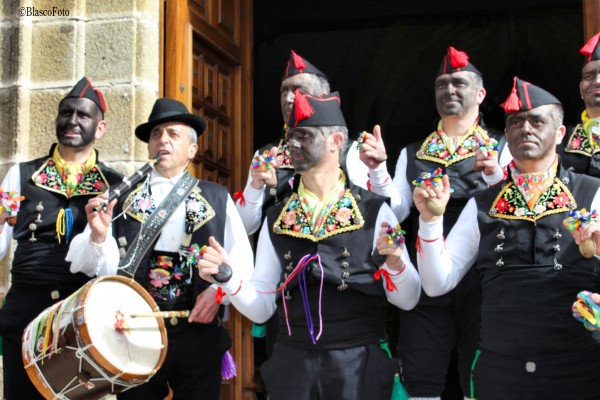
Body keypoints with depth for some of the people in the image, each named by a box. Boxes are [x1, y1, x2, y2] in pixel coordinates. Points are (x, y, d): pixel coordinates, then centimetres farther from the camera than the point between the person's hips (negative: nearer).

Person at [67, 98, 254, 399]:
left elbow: (241, 260, 3)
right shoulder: (122, 198, 5)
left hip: (199, 333, 0)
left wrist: (218, 290, -13)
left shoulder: (217, 199, 6)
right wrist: (99, 236, -21)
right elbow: (101, 265, -2)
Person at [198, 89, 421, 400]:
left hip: (358, 364, -3)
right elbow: (261, 308, 6)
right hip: (291, 363, 3)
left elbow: (407, 300, -3)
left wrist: (395, 263, -22)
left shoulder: (374, 211, -3)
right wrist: (228, 276, -11)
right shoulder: (276, 220, 7)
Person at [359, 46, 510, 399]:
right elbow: (396, 213, 4)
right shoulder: (412, 154, 13)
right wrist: (378, 169, -11)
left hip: (482, 282, -2)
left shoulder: (501, 148, 4)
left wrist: (495, 174, -26)